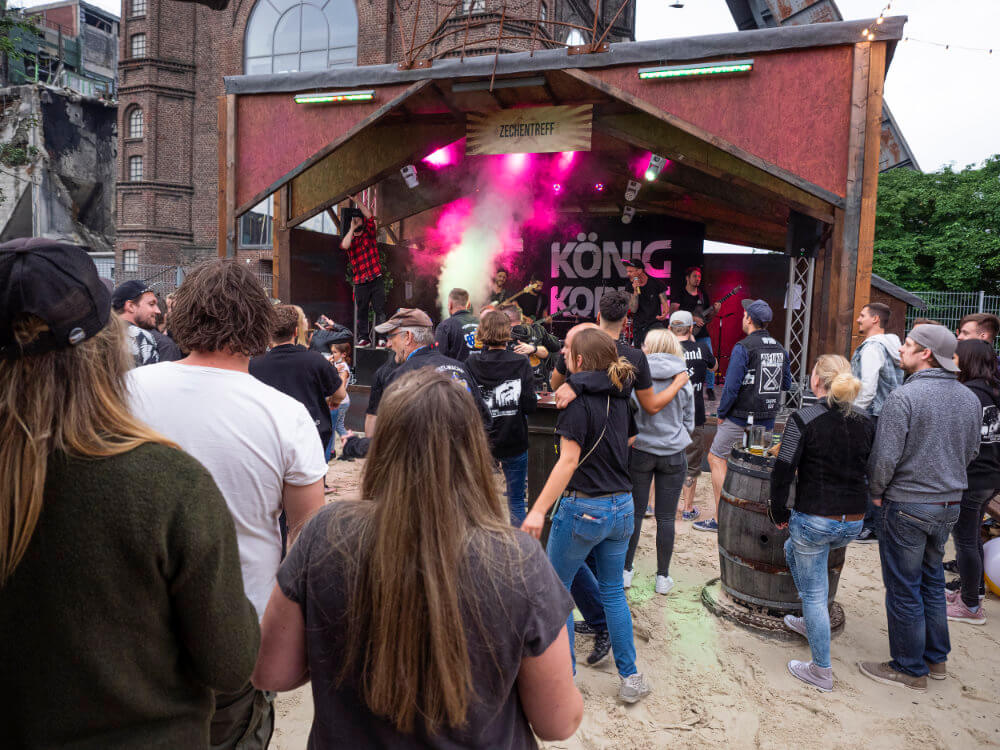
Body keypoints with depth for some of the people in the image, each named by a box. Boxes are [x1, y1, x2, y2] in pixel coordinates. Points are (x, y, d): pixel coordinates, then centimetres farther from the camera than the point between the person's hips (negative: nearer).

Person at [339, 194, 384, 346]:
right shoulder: (349, 240, 12)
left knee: (380, 309, -5)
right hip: (360, 282, 1)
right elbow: (344, 245, -12)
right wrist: (352, 228, -7)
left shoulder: (369, 234, 11)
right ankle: (364, 338, 10)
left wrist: (358, 201, -8)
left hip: (376, 279, -1)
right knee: (361, 311, 4)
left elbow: (370, 216, -5)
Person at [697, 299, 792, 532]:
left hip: (741, 417, -7)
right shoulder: (780, 348, 6)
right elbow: (787, 384, 15)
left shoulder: (743, 348, -15)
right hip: (768, 419, 7)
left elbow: (731, 386, -18)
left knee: (716, 458, 3)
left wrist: (721, 413, -7)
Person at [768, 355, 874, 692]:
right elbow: (873, 472, 11)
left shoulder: (803, 420, -15)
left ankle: (822, 671, 19)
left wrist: (779, 514, -2)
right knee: (793, 549, 31)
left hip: (815, 521, -6)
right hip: (854, 523, 7)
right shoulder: (865, 422, 3)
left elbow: (782, 473, -16)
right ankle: (811, 621, 41)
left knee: (814, 594, 8)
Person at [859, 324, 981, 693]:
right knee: (932, 581, 22)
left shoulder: (904, 396, -20)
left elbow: (885, 457, -20)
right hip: (950, 504, 7)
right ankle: (936, 658, 34)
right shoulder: (970, 399, 3)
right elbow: (971, 451, 14)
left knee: (904, 589, 6)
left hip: (907, 506, -7)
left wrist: (876, 492, -4)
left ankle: (910, 669, 19)